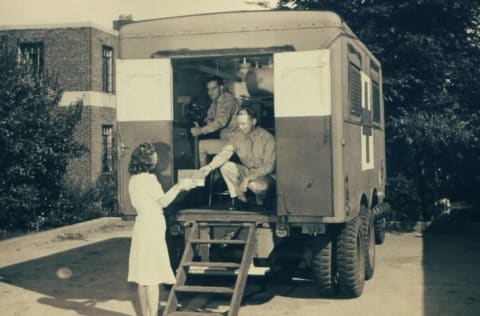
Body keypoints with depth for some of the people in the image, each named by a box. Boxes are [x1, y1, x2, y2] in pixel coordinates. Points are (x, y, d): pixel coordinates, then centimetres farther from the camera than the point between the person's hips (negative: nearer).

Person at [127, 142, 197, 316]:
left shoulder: (134, 179, 12)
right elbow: (163, 201, -14)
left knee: (143, 276, 11)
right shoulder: (148, 178, -14)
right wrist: (179, 187, -3)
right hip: (152, 228, -9)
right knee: (154, 276, -4)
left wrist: (175, 189, 21)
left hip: (142, 226, 9)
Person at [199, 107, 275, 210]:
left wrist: (248, 178, -30)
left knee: (255, 185, -38)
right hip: (246, 171, 5)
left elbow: (268, 166, -21)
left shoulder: (267, 138, -18)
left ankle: (260, 200, 0)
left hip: (264, 175, -5)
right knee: (225, 167, -19)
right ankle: (240, 200, -6)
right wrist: (210, 166, -34)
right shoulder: (238, 137, -5)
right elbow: (225, 153, -15)